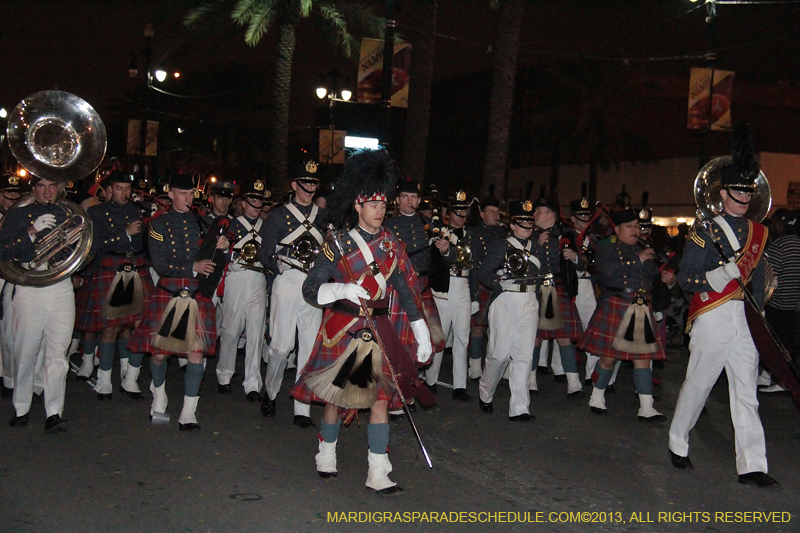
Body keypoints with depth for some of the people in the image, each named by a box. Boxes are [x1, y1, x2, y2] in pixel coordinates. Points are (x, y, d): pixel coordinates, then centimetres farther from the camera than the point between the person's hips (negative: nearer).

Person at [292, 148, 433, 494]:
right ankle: (326, 456, 33)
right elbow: (310, 289, -8)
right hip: (341, 330, -2)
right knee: (336, 396, 10)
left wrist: (423, 336, 4)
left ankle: (378, 473, 2)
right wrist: (343, 289, -27)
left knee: (381, 397, -4)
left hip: (378, 330, 2)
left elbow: (406, 291, 7)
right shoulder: (338, 245, -4)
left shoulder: (391, 245, 5)